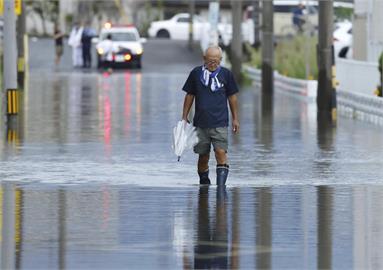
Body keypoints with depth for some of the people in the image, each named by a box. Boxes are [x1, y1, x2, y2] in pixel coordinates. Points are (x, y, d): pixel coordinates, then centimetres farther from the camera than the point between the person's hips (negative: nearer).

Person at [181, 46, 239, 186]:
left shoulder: (226, 74, 2)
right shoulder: (196, 73, 3)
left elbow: (232, 97, 10)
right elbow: (189, 96, 11)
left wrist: (235, 119, 11)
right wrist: (184, 118, 10)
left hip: (220, 123, -1)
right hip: (200, 123, 1)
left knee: (221, 153, -15)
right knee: (203, 156, 8)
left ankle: (221, 185, -17)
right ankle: (203, 182, 24)